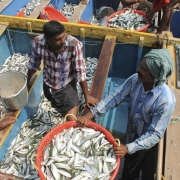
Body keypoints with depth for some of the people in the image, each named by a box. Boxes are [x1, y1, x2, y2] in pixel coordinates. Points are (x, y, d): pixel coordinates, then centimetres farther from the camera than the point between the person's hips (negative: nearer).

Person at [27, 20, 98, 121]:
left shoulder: (75, 45, -31)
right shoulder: (38, 42, -21)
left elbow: (80, 72, -21)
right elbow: (33, 65, -3)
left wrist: (87, 96, -13)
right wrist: (26, 83, 12)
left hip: (67, 87, -3)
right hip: (48, 86, 3)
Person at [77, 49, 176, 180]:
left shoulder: (166, 101, -36)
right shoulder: (135, 79, -21)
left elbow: (155, 134, -31)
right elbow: (115, 97, -18)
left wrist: (128, 148, -37)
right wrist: (92, 113, -27)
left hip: (147, 142, -4)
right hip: (132, 134, 5)